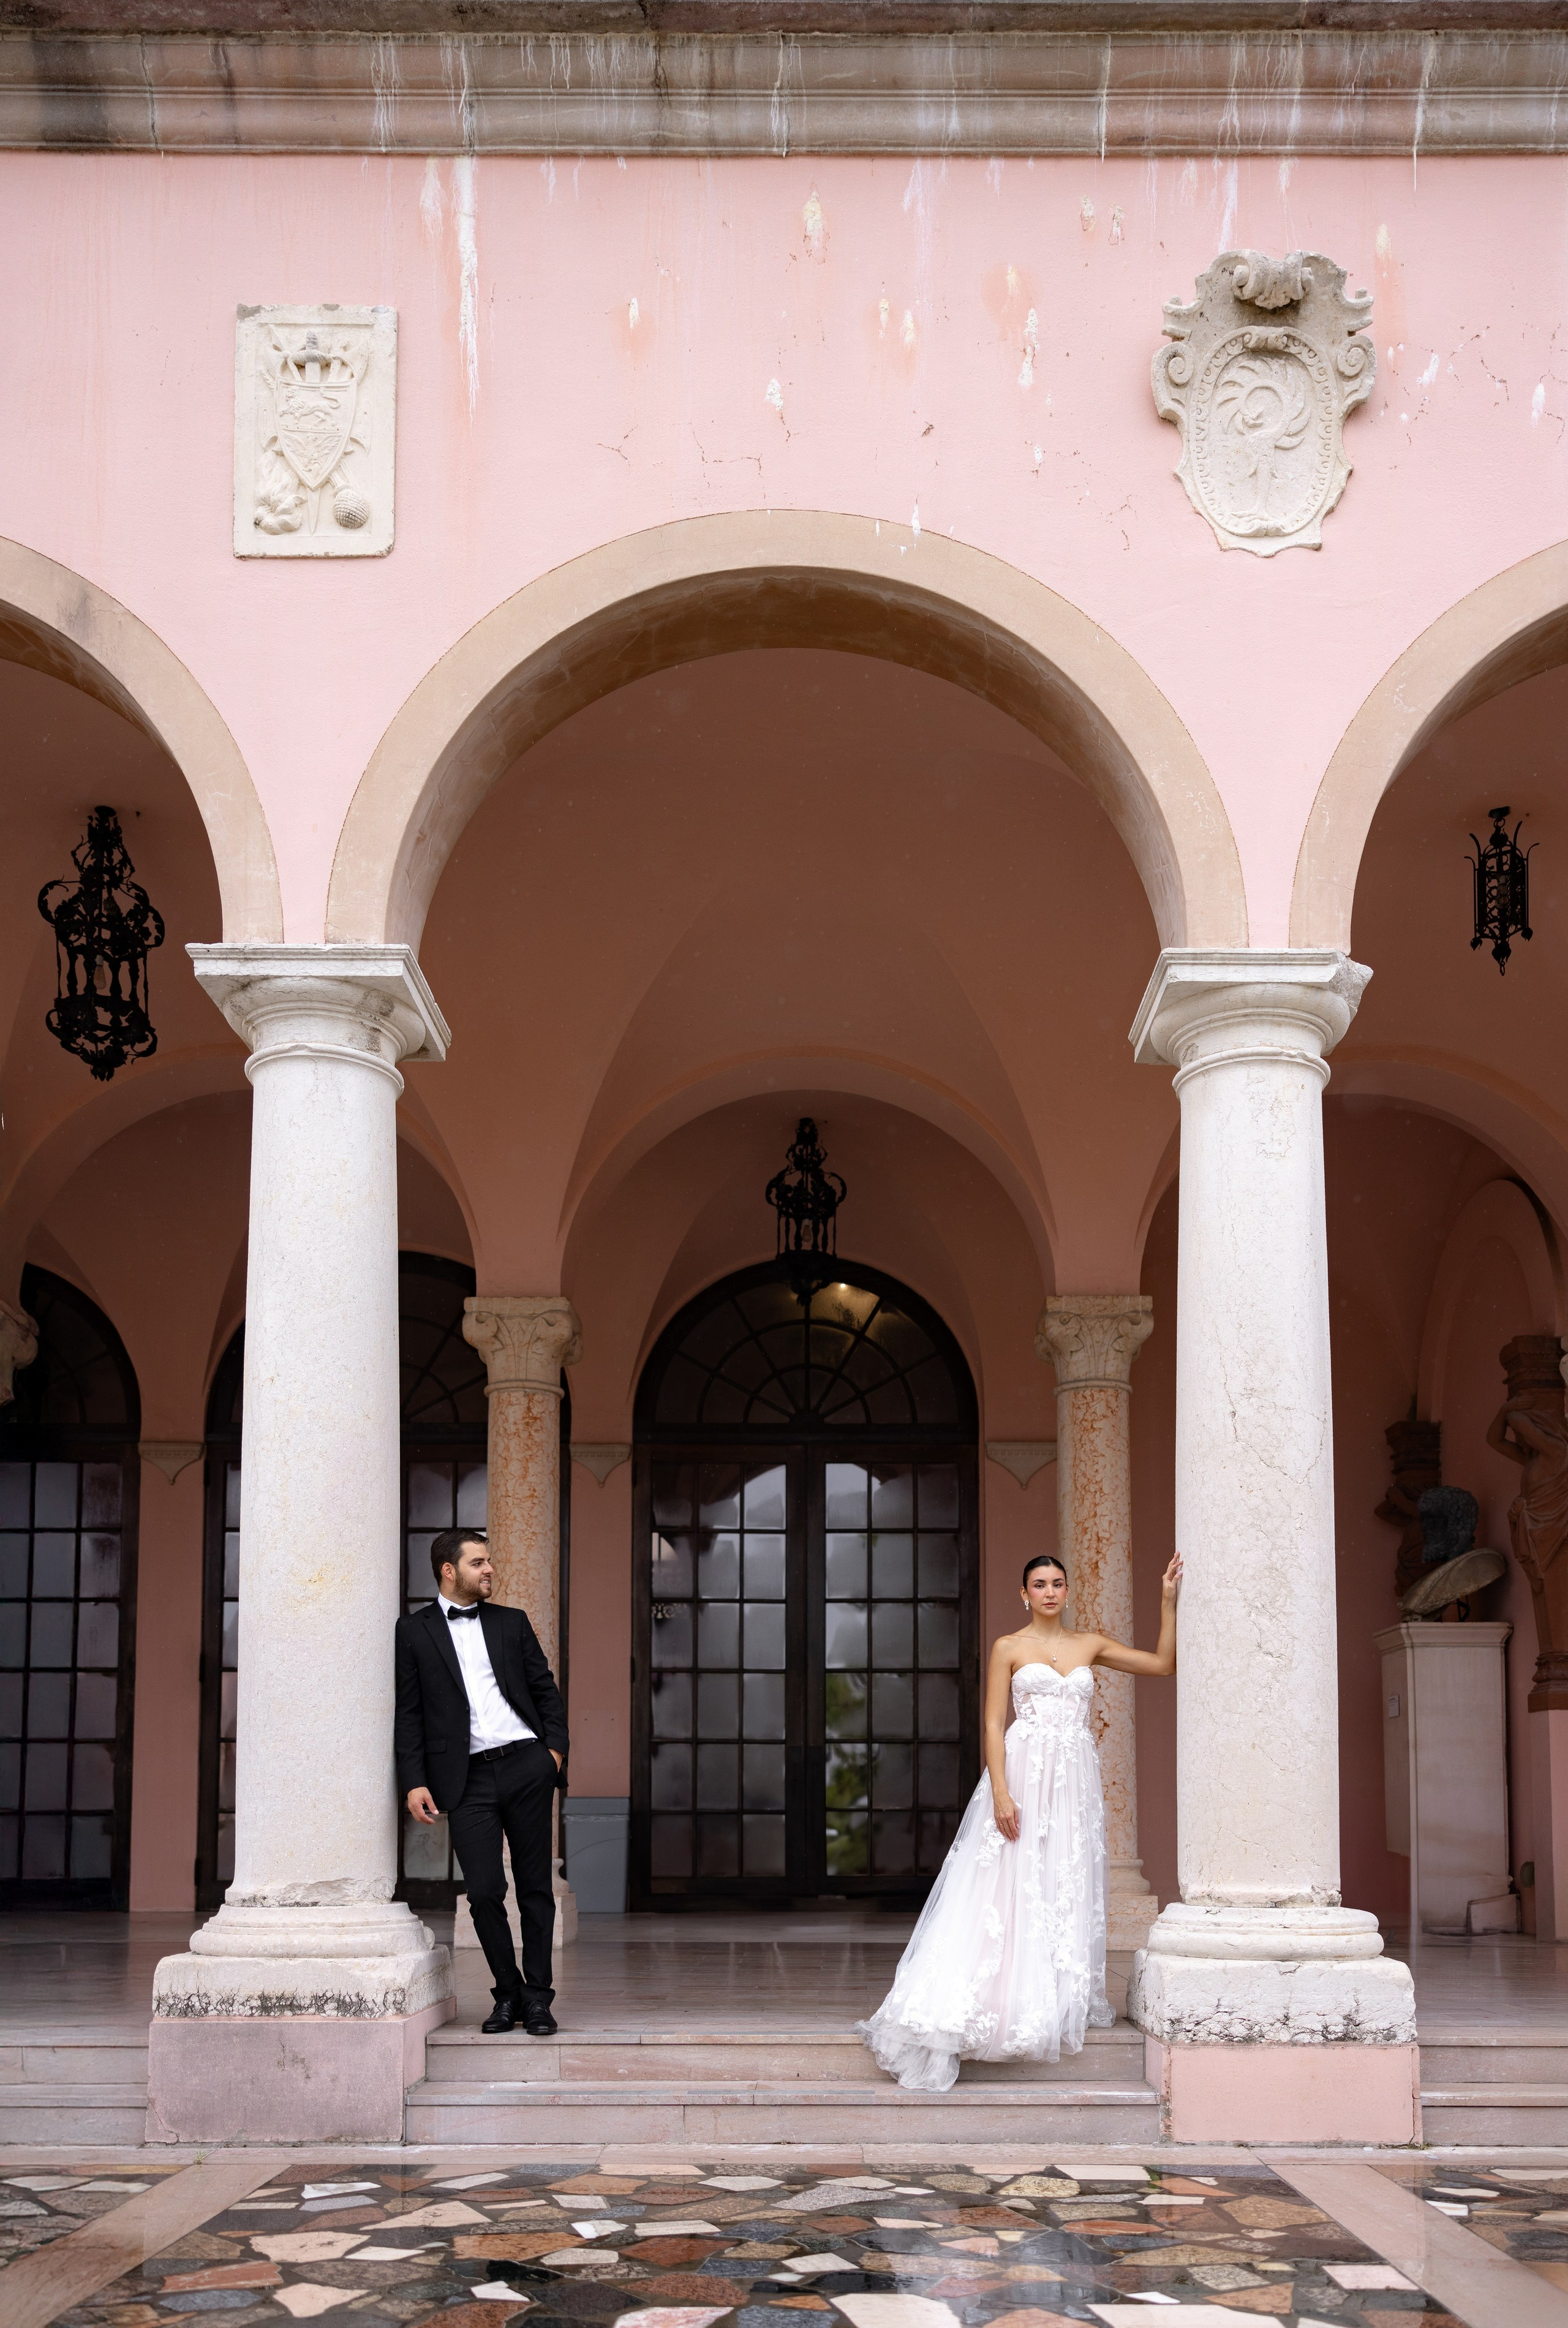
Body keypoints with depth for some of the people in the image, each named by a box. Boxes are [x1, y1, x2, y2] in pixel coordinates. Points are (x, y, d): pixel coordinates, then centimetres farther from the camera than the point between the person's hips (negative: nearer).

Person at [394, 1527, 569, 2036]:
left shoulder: (512, 1623, 14)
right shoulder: (414, 1631, 6)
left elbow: (546, 1689, 15)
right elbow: (408, 1713, 2)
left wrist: (556, 1747, 1)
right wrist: (414, 1782, -6)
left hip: (527, 1764, 2)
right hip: (469, 1778, -2)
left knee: (536, 1887, 2)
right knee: (484, 1891, -6)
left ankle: (538, 1997, 10)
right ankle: (508, 1994, 12)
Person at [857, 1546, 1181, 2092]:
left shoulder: (1090, 1646, 12)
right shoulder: (1010, 1648, 2)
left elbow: (1164, 1663, 13)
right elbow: (993, 1723, -3)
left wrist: (1168, 1601, 5)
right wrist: (1001, 1793, -14)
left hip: (1074, 1782, 4)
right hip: (1023, 1774, -4)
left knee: (1068, 1892, 6)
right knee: (1013, 1890, -7)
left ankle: (1063, 2002, 14)